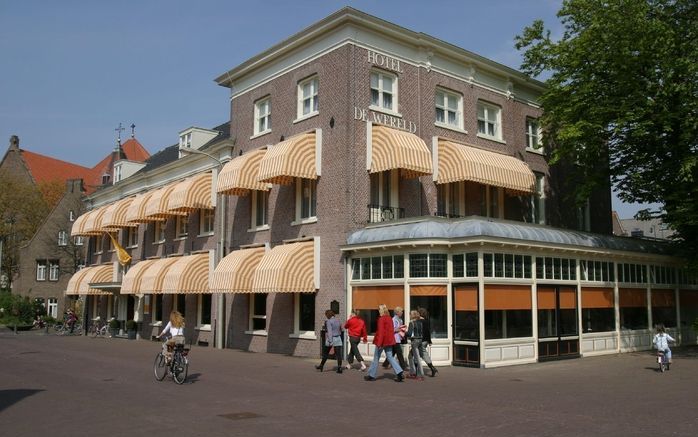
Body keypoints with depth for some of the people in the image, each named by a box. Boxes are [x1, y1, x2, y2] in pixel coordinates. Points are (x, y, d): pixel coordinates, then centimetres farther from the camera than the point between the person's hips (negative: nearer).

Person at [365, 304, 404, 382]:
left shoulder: (381, 319, -14)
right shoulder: (389, 318, 9)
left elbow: (380, 331, -18)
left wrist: (379, 343, -18)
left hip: (382, 341, -7)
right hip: (389, 340, 7)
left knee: (376, 358, 5)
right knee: (390, 357, 8)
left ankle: (371, 375, 14)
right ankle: (399, 373, -6)